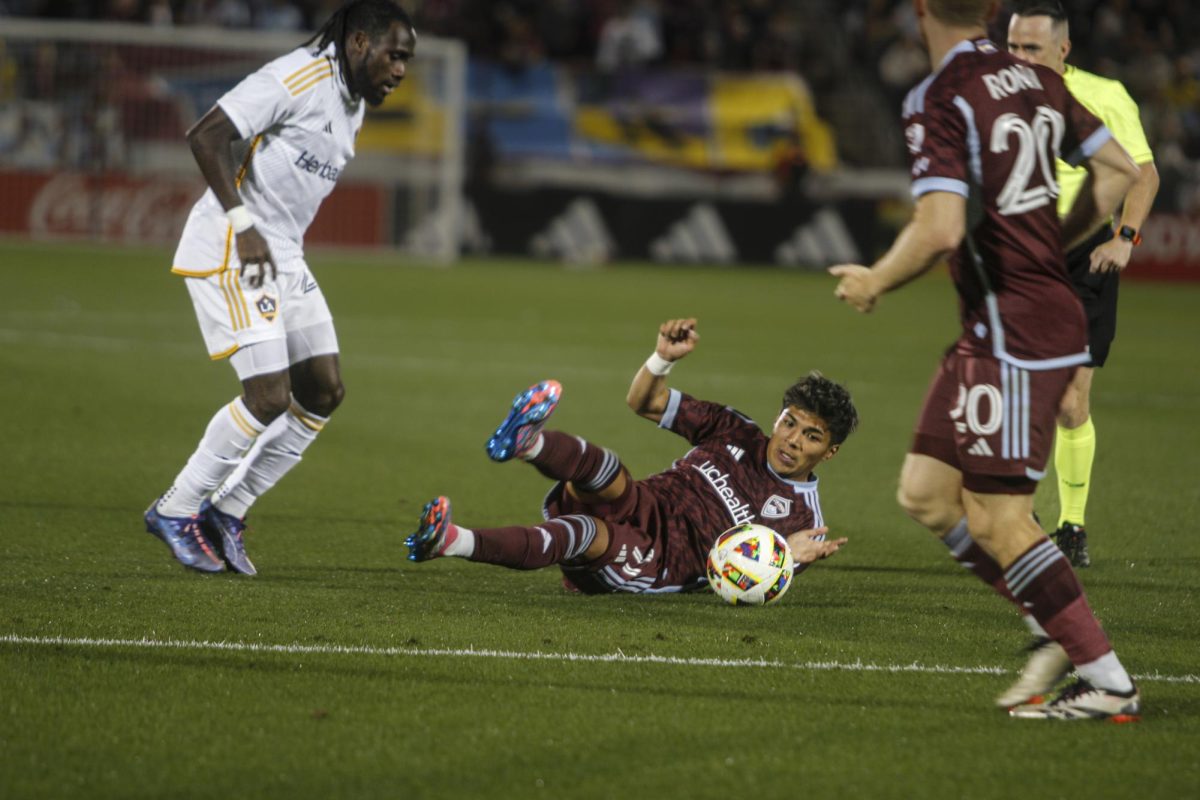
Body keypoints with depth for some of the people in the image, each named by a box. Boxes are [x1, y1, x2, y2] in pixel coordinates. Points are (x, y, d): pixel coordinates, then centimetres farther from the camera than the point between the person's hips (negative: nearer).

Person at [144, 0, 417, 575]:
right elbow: (206, 137, -21)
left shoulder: (353, 106, 13)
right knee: (269, 396, -14)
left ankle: (228, 508, 13)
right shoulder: (296, 80, -16)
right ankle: (176, 511, 1)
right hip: (226, 252, -10)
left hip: (282, 258, 10)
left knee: (323, 392, 4)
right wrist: (243, 226, -22)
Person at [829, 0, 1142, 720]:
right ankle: (1061, 635, 12)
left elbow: (940, 230, -25)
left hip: (1013, 331, -9)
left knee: (997, 521, -5)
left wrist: (875, 283, -6)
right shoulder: (1035, 81, 9)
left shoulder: (940, 103, -16)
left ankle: (1109, 683, -1)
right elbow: (1120, 171, 14)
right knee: (926, 492, 12)